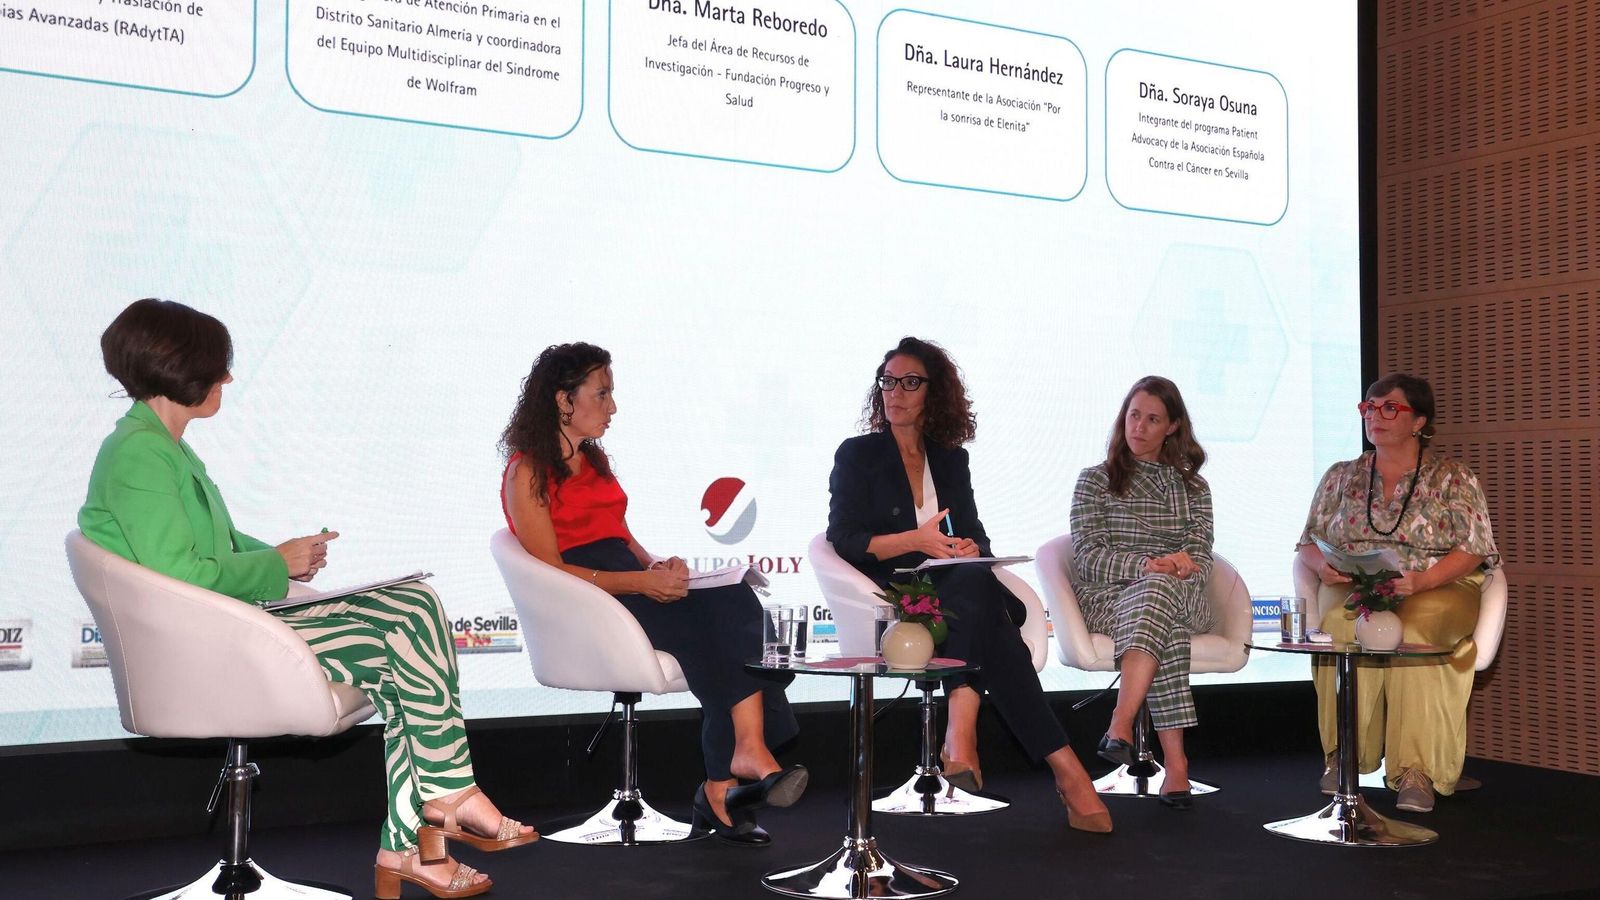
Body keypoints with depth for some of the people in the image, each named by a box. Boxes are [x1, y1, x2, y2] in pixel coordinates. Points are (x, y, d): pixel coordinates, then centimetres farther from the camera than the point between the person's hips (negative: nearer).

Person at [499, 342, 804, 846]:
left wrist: (655, 564, -1)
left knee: (734, 601, -25)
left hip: (628, 583, 7)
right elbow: (551, 569, -10)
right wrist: (640, 581, -20)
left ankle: (723, 785, -36)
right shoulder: (527, 472, -2)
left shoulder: (595, 458, 24)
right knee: (703, 624, -31)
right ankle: (748, 756, -29)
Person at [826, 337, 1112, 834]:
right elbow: (845, 541, -2)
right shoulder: (857, 454, 9)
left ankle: (960, 735, -50)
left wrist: (970, 548, -9)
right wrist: (916, 540, -16)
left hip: (957, 589, 4)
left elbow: (975, 535, 17)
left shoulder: (951, 458, 22)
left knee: (974, 584, -37)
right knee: (976, 587, -37)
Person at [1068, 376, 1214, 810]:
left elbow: (1202, 560, 9)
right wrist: (1145, 566, -18)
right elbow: (1087, 557, -1)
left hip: (1183, 598, 1)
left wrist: (1183, 568, -17)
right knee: (1167, 627, -38)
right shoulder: (1095, 481, 14)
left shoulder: (1192, 486, 21)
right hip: (1107, 599, -1)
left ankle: (1121, 725, -50)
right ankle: (1175, 762, -45)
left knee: (1159, 593, -39)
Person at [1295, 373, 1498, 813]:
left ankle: (1415, 768, -36)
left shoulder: (1453, 479, 8)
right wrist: (1324, 566, -8)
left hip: (1437, 591, -2)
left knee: (1410, 631, -38)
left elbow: (1473, 552, -1)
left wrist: (1422, 580, -19)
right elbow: (1308, 542, 17)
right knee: (1342, 625, -35)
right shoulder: (1341, 476, 18)